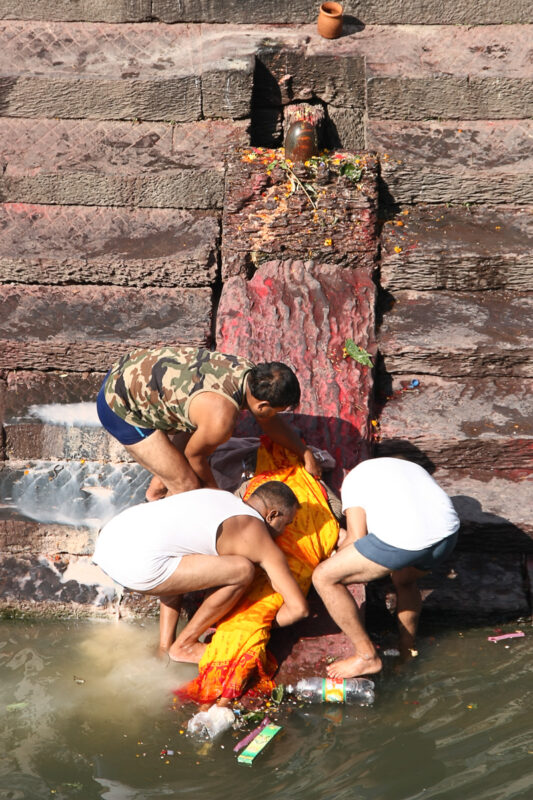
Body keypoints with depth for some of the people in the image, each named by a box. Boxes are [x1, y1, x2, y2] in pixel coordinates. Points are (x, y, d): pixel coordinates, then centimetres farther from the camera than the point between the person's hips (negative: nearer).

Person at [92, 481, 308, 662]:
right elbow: (298, 607, 5)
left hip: (107, 541, 9)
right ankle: (184, 645, 12)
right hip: (135, 565, -9)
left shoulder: (217, 494, 26)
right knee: (243, 570, -3)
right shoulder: (261, 540, 6)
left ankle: (165, 643, 23)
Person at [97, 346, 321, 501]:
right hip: (120, 408, -9)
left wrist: (306, 454, 22)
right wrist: (214, 491, 9)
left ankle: (156, 490, 44)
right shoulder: (221, 417, -31)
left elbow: (272, 422, 13)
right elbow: (194, 455, -10)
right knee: (187, 485, -2)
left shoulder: (249, 373, -6)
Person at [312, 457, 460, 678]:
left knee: (324, 578, 10)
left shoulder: (353, 478, 22)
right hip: (448, 533, 7)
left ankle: (367, 656, 15)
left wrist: (340, 550, 32)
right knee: (404, 581, 39)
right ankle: (407, 653, 40)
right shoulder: (410, 467, 40)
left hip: (404, 537, -7)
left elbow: (357, 538, 10)